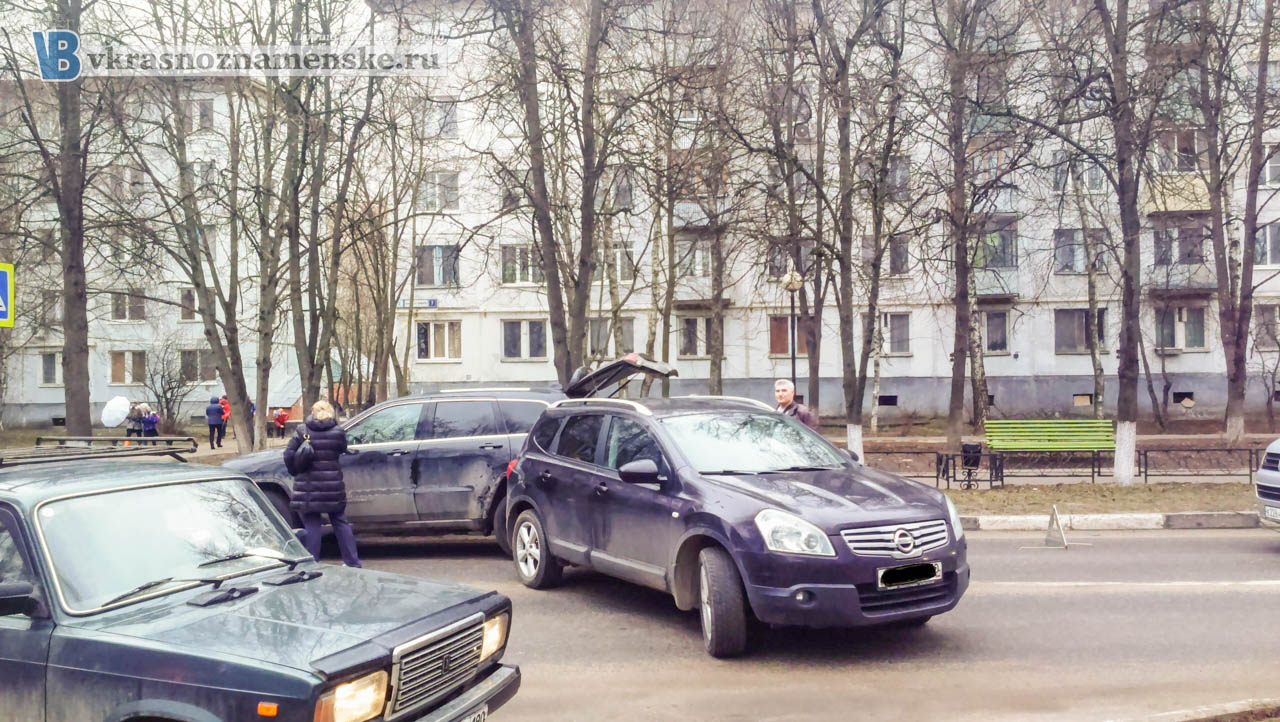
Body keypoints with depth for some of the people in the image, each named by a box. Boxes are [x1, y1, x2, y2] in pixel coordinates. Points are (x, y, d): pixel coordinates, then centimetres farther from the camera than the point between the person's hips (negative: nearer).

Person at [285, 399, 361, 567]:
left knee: (311, 525, 5)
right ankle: (352, 562, 18)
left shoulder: (303, 431, -3)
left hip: (308, 488, -1)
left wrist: (296, 472, 8)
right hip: (333, 486, 1)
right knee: (340, 523, 14)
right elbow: (343, 449, 6)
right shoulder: (338, 431, -2)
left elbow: (289, 455, -5)